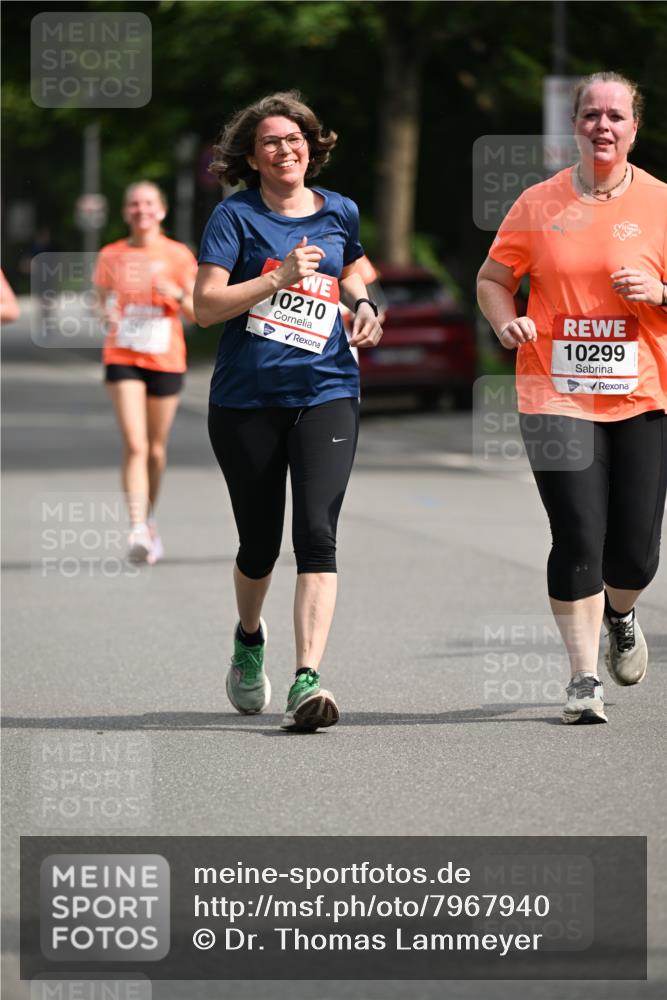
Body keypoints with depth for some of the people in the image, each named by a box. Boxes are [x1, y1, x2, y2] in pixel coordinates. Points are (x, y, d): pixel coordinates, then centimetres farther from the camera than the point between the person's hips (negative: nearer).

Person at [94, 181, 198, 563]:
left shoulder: (178, 256, 2)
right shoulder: (111, 256, 5)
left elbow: (196, 313, 3)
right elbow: (102, 303, 14)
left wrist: (179, 295, -17)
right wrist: (106, 313, -8)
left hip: (166, 360, 1)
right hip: (123, 358, -1)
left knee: (156, 449, 10)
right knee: (134, 445, -16)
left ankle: (149, 520, 33)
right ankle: (138, 530, -23)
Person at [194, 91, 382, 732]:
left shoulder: (339, 213, 10)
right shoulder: (236, 216, -2)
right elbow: (205, 306, -10)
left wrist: (363, 306, 10)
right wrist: (280, 277, -18)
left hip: (325, 394, 1)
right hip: (246, 398, -1)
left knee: (316, 533, -15)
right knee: (259, 542, 8)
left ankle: (308, 681, -22)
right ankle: (249, 638, 41)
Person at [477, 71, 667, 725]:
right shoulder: (539, 205, 4)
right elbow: (492, 279, 13)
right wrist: (506, 322, -7)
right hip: (557, 395, -1)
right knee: (579, 537, -12)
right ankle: (584, 677, -2)